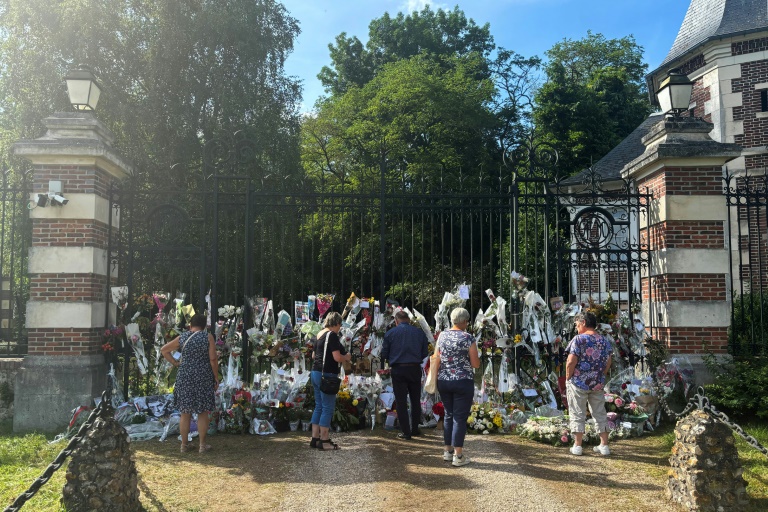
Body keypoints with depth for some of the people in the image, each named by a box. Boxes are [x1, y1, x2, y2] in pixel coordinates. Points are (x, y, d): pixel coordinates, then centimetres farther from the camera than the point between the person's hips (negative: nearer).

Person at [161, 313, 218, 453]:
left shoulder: (182, 338, 2)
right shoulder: (208, 337, -6)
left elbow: (164, 350, 10)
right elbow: (213, 359, -10)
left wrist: (175, 363, 10)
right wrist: (216, 378, -2)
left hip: (185, 378, 2)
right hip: (203, 379, -2)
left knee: (185, 412, 10)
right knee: (203, 412, 6)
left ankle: (184, 445, 17)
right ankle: (202, 445, 10)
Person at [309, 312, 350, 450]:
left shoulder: (320, 334, 13)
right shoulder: (332, 335, -14)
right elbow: (337, 357, -20)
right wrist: (347, 357, 0)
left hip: (315, 373, 9)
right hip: (327, 375, -9)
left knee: (319, 407, 14)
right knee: (328, 408, -2)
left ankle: (315, 439, 18)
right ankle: (324, 441, 3)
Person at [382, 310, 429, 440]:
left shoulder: (390, 333, -3)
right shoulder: (419, 332, 3)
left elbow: (384, 355, 0)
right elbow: (425, 353, 8)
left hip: (398, 370, -2)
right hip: (415, 369, 2)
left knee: (401, 402, 6)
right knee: (415, 400, 17)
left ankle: (405, 432, 7)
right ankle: (415, 428, 23)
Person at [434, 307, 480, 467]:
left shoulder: (442, 335, 3)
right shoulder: (468, 338, -9)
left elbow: (437, 360, 5)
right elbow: (476, 364, -7)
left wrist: (436, 378, 14)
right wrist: (476, 357, 13)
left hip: (444, 381, 5)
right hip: (463, 382, -5)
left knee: (448, 415, 16)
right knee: (460, 417, 1)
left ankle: (448, 450, 23)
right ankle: (458, 456, 5)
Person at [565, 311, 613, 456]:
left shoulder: (579, 339, -12)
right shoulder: (604, 341, 6)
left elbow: (571, 361, -18)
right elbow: (608, 363, 10)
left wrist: (568, 378, -6)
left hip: (579, 383, -5)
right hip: (598, 384, 5)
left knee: (577, 414, 4)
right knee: (600, 414, 13)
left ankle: (577, 446, 7)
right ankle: (604, 445, 17)